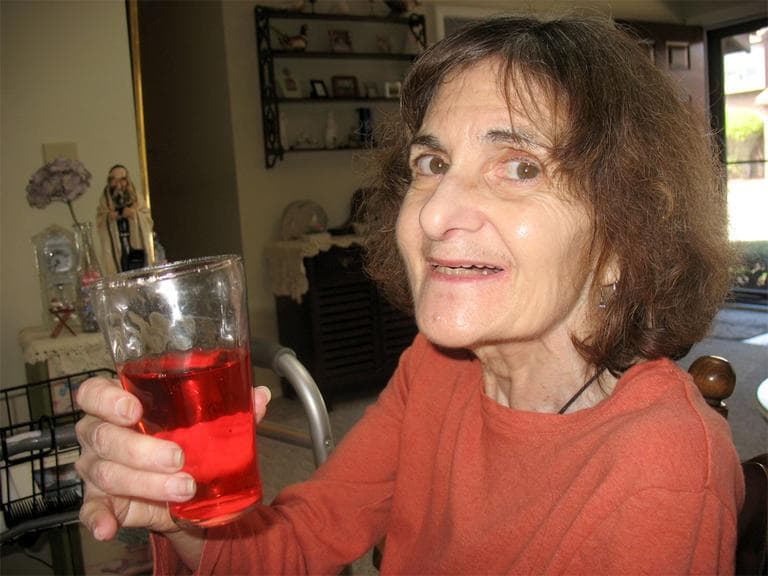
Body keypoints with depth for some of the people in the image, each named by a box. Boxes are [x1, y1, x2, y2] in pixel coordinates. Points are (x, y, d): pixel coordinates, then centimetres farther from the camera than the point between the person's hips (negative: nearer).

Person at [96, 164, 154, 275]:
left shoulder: (135, 197, 10)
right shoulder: (105, 200, 8)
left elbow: (148, 220, 5)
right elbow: (99, 224, 3)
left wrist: (136, 214, -12)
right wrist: (108, 218, -16)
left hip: (136, 246, 1)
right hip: (116, 249, -1)